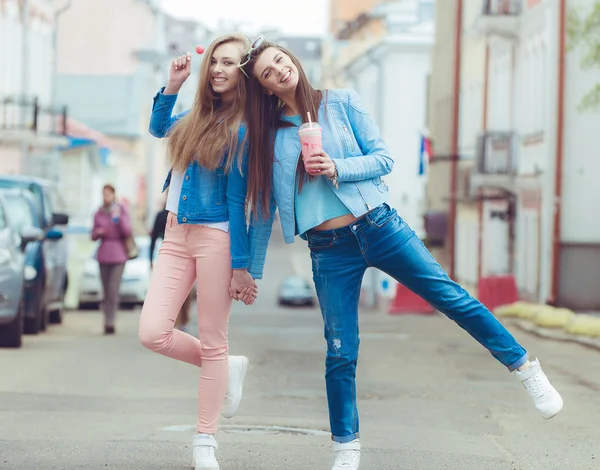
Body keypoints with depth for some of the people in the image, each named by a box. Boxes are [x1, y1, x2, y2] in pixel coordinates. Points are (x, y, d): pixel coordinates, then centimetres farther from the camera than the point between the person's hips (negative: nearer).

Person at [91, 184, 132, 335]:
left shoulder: (121, 210, 1)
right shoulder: (99, 213, 9)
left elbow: (127, 231, -7)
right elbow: (93, 236, 14)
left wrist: (118, 218, -19)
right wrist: (97, 233, -8)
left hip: (118, 256, -3)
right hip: (103, 256, 3)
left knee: (113, 290, -14)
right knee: (106, 291, 4)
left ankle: (110, 323, -18)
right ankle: (108, 321, 11)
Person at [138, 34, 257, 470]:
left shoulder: (241, 130, -8)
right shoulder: (199, 116, 10)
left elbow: (237, 199, -10)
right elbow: (159, 127, 28)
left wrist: (240, 264, -10)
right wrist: (173, 85, 12)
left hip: (215, 236, -6)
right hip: (176, 236, 6)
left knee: (212, 342, 1)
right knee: (152, 333, -4)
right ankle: (227, 369, 20)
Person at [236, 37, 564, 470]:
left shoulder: (340, 103, 3)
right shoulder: (268, 137, 7)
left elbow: (383, 158, -1)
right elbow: (263, 210, 13)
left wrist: (337, 169, -18)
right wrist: (251, 271, 14)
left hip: (379, 227, -1)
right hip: (329, 251, 1)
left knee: (454, 298, -4)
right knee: (340, 353, 0)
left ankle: (526, 369, 8)